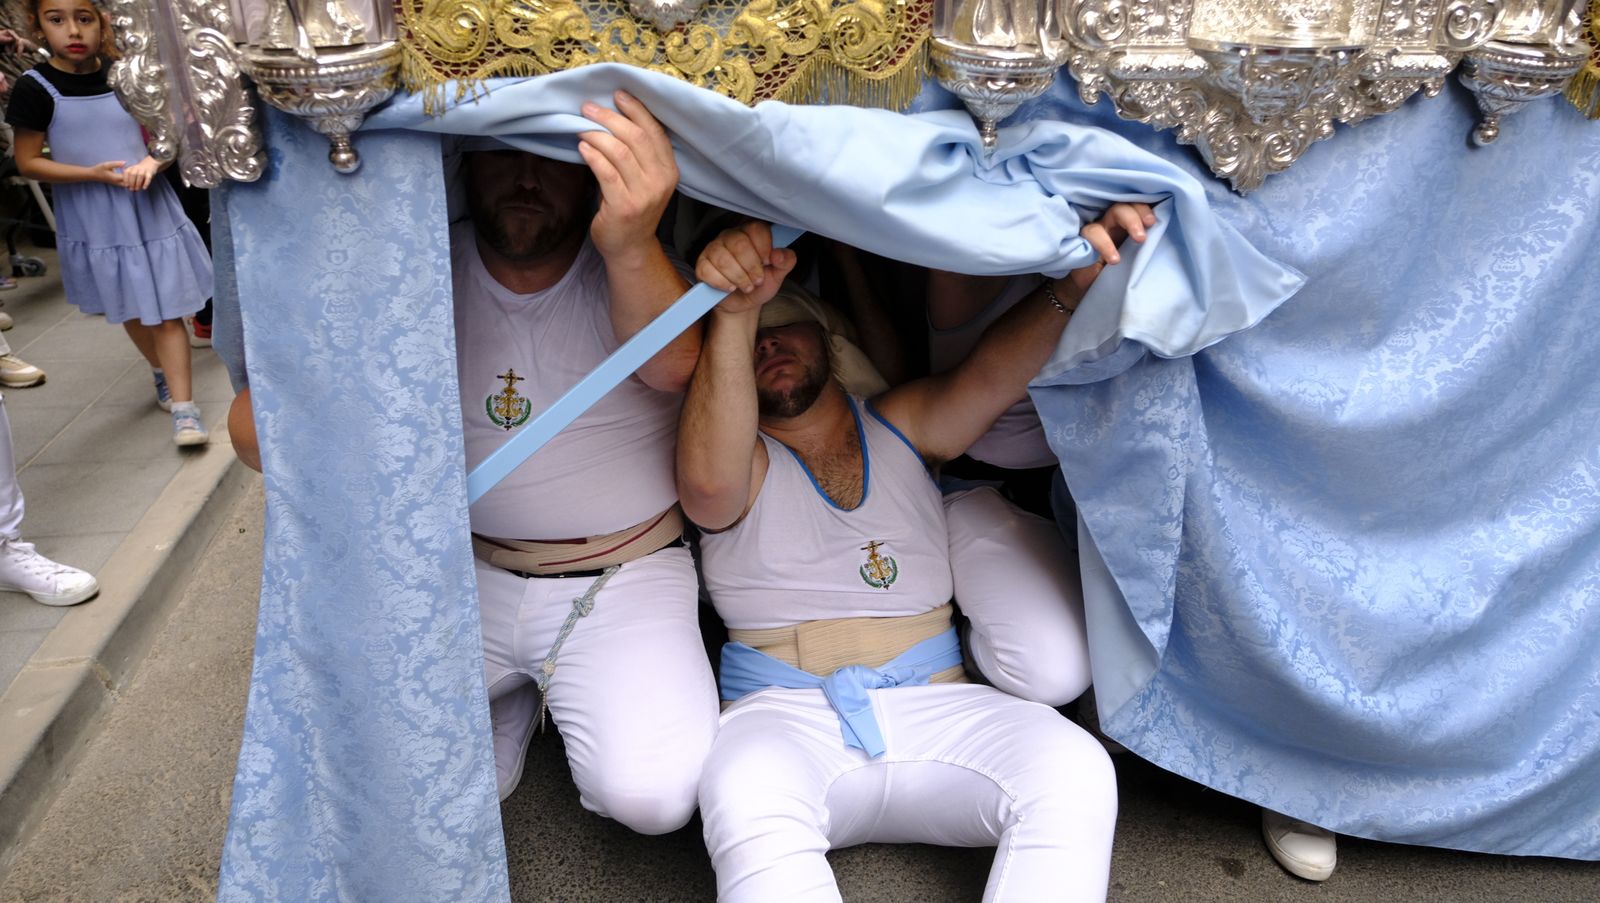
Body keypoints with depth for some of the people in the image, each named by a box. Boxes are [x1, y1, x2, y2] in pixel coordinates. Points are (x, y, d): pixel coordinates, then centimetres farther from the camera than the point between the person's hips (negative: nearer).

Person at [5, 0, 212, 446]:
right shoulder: (36, 87, -9)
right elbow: (27, 162, -7)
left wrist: (151, 161, -17)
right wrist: (94, 174, -19)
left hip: (150, 210, 0)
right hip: (94, 221, 0)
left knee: (167, 312, -3)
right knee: (132, 310, 16)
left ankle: (183, 408, -2)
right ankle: (161, 373, 40)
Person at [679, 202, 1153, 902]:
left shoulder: (902, 426, 15)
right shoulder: (743, 460, 7)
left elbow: (989, 378, -6)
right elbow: (711, 481, -20)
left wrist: (1073, 282, -26)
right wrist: (733, 312, -31)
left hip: (932, 708, 3)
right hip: (783, 714, -2)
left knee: (1074, 770, -27)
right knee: (747, 800, -37)